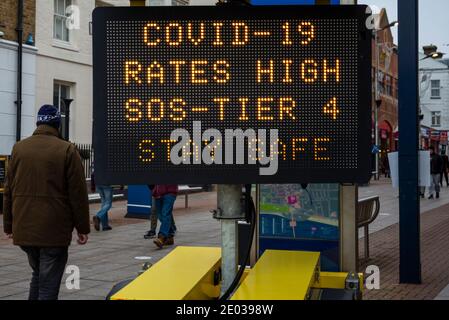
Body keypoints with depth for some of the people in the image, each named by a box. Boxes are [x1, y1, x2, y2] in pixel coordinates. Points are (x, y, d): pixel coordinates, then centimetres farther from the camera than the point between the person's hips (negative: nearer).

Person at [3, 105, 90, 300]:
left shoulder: (19, 148, 6)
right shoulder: (67, 150, -7)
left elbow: (8, 191, 10)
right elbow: (78, 193, -7)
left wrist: (8, 225, 17)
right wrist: (82, 228, 0)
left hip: (24, 228, 5)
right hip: (54, 229, -4)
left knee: (38, 273, 22)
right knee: (49, 283, 1)